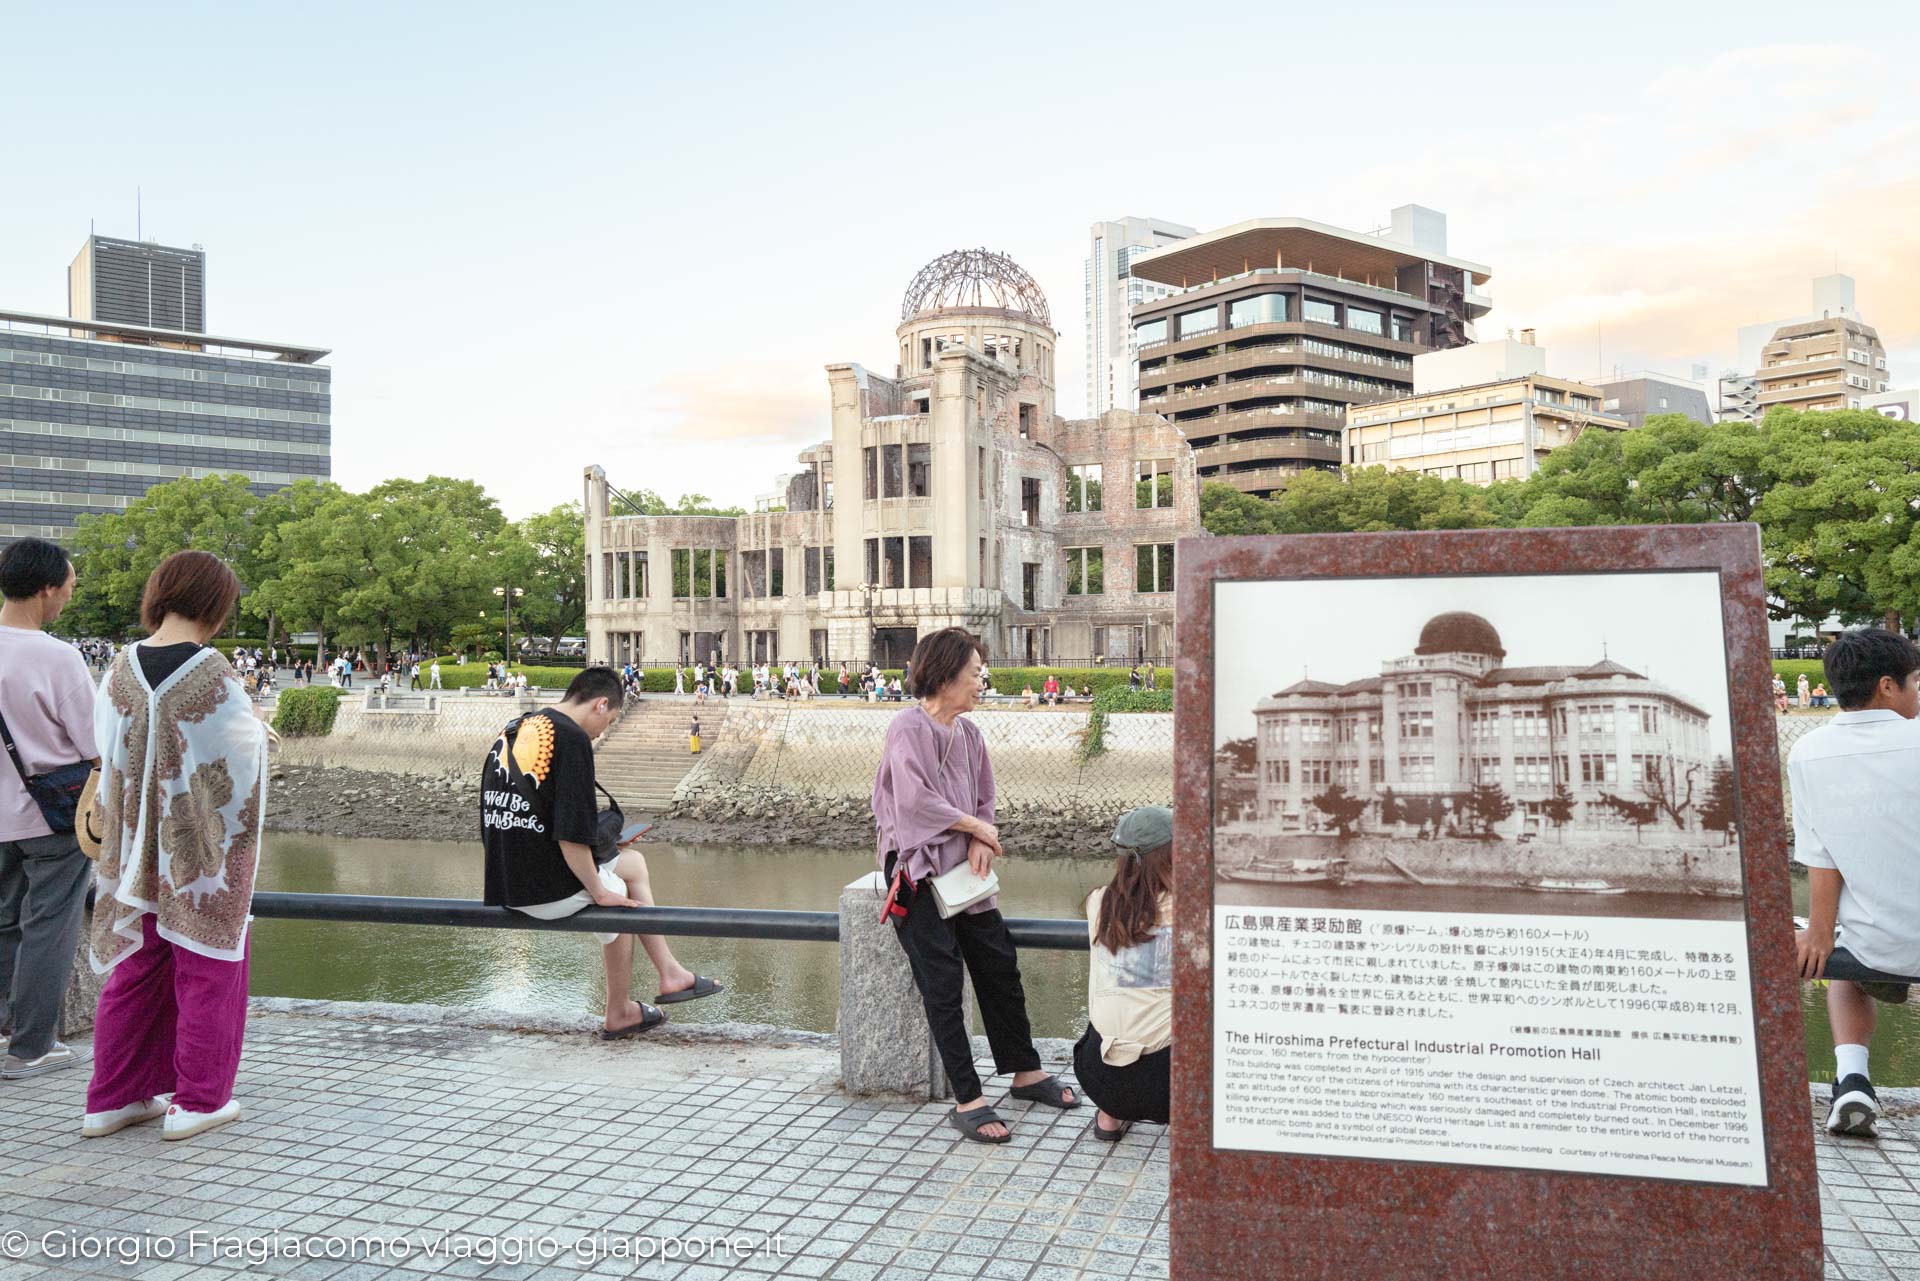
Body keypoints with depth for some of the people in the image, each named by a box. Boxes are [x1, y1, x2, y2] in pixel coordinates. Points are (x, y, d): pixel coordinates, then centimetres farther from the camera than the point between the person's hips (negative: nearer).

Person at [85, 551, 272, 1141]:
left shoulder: (122, 668, -3)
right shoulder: (212, 674, -19)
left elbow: (105, 741, 8)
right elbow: (243, 752, -12)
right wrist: (252, 724, 9)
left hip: (136, 845, 5)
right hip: (204, 847, -5)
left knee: (135, 968, 17)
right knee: (207, 967, 8)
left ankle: (112, 1098, 25)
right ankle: (197, 1100, 16)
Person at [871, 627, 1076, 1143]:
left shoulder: (968, 733, 10)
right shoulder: (907, 729, -13)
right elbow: (915, 798, -24)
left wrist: (980, 842, -5)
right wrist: (977, 827, -13)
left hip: (964, 868, 7)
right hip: (918, 870, -7)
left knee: (1000, 967, 11)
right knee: (943, 982, -6)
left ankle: (1025, 1072, 27)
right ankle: (967, 1100, -1)